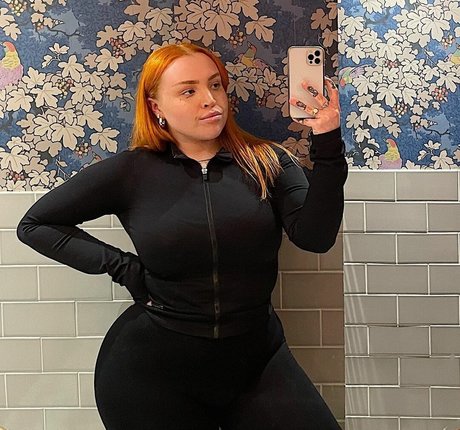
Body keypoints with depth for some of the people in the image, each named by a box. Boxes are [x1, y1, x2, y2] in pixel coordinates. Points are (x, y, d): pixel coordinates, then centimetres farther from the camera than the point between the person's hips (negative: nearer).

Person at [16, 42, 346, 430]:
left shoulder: (268, 163, -1)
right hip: (155, 367, -1)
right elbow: (35, 225, 3)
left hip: (256, 356, 2)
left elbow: (315, 236, -15)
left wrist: (327, 145, -24)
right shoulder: (131, 172, -5)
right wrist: (121, 266, -6)